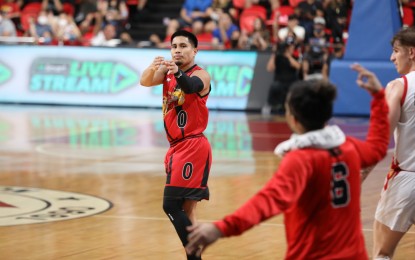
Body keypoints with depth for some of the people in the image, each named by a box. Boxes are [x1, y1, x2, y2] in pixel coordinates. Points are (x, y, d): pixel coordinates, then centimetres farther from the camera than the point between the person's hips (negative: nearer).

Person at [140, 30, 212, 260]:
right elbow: (145, 82, -10)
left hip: (192, 146, -8)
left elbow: (191, 86, -33)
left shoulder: (201, 75, -10)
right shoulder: (167, 71, 9)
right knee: (186, 210, 11)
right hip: (177, 147, 8)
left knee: (171, 205, -15)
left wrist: (178, 73, -55)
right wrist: (152, 68, -32)